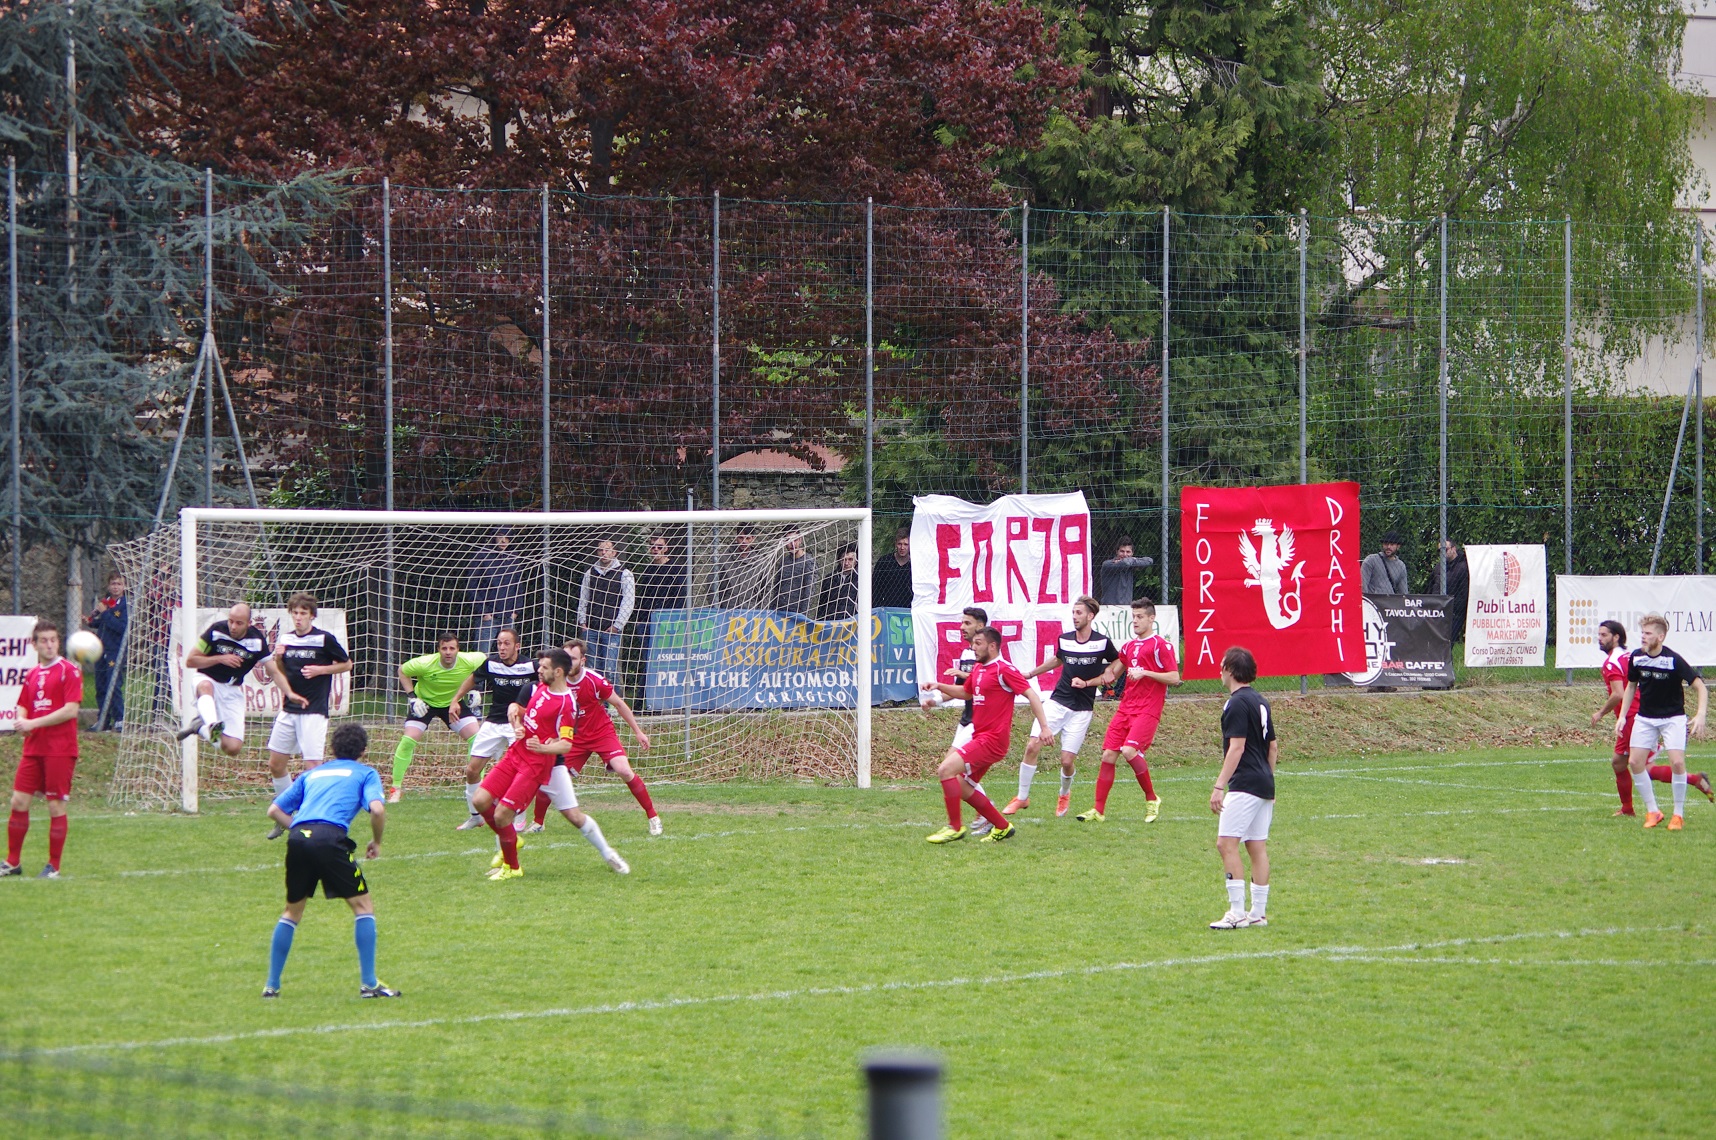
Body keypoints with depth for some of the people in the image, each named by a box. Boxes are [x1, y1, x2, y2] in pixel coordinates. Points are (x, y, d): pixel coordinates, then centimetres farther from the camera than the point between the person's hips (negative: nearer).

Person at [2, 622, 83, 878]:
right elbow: (22, 707, 21)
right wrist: (21, 722, -3)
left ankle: (53, 867, 5)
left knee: (56, 806, -3)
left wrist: (34, 723, -14)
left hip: (60, 749, -6)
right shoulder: (32, 675, 14)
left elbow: (71, 710, -14)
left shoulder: (68, 670, -6)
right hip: (33, 748, 6)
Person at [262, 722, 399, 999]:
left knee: (292, 911, 21)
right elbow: (377, 809, -1)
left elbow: (274, 810, 27)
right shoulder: (365, 773, 18)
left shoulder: (312, 774, 31)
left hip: (298, 839, 5)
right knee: (363, 905, 8)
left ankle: (272, 985, 20)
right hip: (330, 838, -5)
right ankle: (368, 983, 1)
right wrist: (376, 842, 14)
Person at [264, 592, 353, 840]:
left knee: (312, 767, -11)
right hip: (289, 710, 6)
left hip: (314, 711, -6)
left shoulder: (324, 639, -6)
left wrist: (320, 670, -11)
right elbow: (279, 673, 15)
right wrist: (276, 658, -6)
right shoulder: (285, 639, 8)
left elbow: (347, 664, 3)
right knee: (275, 764, 7)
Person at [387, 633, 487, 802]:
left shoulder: (469, 662, -25)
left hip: (454, 702, 2)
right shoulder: (425, 664, -29)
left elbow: (485, 659, -2)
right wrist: (411, 696, -20)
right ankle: (395, 788, -5)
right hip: (425, 702, -2)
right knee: (408, 740, -17)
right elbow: (402, 671, -11)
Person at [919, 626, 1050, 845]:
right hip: (979, 735, 10)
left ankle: (955, 827, -10)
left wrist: (1044, 726, -23)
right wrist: (940, 687, 18)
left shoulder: (1004, 670, -12)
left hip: (992, 739, -10)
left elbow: (1031, 695, -15)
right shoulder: (978, 669, 15)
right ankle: (1002, 826, 21)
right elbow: (965, 692, 33)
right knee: (962, 788, 11)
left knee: (945, 770, -19)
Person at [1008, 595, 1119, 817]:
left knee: (1067, 761, -6)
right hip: (1058, 701, 3)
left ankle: (1065, 794, 28)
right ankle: (1022, 797, 0)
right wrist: (1031, 674, 29)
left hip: (1081, 710, -3)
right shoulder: (1064, 640, 5)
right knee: (1033, 746, -13)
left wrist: (1087, 683, -7)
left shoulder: (1102, 643, -7)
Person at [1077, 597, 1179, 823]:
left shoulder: (1161, 645, -4)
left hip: (1147, 710, -7)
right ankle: (1098, 810, 5)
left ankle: (1152, 799, -5)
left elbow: (1174, 678, -9)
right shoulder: (1129, 647, 18)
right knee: (1108, 755, 0)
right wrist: (1086, 683, 12)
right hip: (1126, 708, 7)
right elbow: (1113, 674, 26)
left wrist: (1145, 672, -17)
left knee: (1129, 750, -24)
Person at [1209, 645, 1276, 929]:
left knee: (1226, 843, -11)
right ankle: (1259, 913, 11)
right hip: (1265, 785, 10)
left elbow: (1236, 747, -18)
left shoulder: (1237, 704, -12)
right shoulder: (1260, 701, 16)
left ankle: (1237, 912, -16)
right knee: (1258, 847, 10)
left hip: (1245, 786, -10)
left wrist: (1219, 786, -20)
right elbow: (1273, 748, 21)